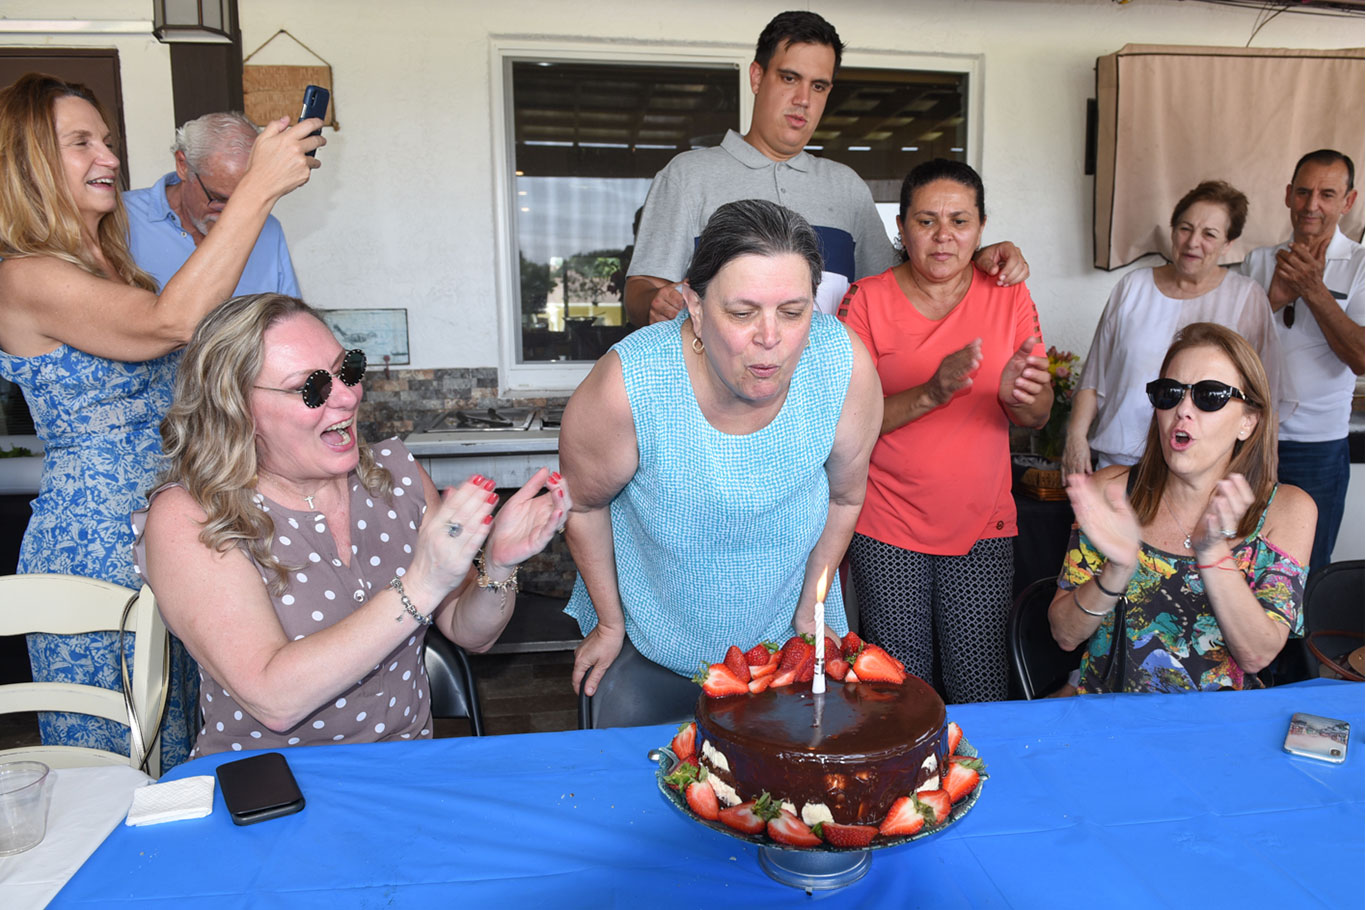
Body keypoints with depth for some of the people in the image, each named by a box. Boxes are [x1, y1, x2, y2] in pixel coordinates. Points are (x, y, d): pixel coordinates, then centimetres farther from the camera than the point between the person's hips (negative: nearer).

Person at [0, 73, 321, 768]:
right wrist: (258, 187, -30)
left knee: (182, 737, 18)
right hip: (94, 541, -8)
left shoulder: (112, 266, 13)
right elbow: (171, 322, -31)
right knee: (121, 755, 6)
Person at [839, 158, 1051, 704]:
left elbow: (1037, 417, 2)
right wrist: (931, 393, -24)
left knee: (980, 695, 3)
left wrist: (1021, 396, -22)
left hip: (983, 527, 2)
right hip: (887, 534, -2)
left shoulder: (1008, 297, 4)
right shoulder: (867, 300, -4)